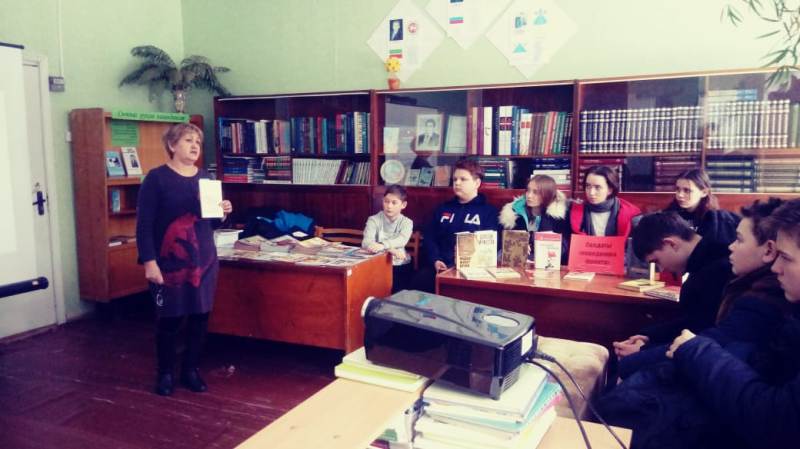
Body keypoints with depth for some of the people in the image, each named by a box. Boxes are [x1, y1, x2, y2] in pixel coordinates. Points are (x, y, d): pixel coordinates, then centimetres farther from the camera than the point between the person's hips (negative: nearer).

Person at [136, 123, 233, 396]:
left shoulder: (205, 177, 9)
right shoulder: (157, 178, -7)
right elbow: (144, 224, -11)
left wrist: (223, 213, -5)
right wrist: (149, 261, -17)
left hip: (204, 260, 5)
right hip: (170, 262, -5)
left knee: (200, 316, 9)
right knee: (169, 319, 5)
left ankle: (191, 370, 25)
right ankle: (165, 374, 23)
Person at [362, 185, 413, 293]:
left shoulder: (406, 222, 2)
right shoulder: (374, 220, 1)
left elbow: (401, 240, -19)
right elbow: (366, 243, -15)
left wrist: (382, 246, -37)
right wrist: (390, 249, -29)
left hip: (400, 266, 1)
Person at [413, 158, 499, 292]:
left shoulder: (489, 211, 11)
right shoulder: (443, 209, 24)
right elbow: (429, 238, 18)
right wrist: (435, 260, -2)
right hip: (440, 266, 3)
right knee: (420, 279, -29)